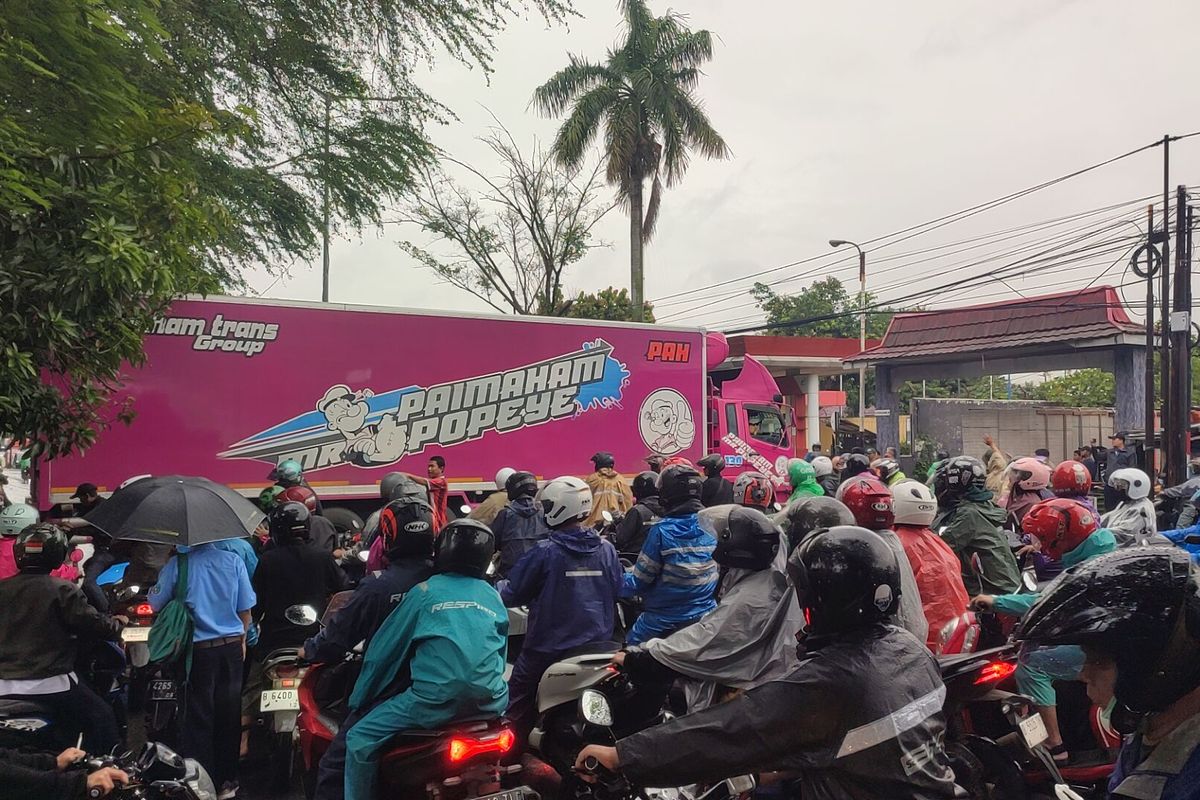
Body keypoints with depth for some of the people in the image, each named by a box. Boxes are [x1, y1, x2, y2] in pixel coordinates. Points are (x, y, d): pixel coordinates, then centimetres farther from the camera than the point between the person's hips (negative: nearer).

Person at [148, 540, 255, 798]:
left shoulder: (177, 564, -12)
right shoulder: (233, 560, -5)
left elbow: (155, 604, -2)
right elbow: (245, 609, 0)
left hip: (198, 650, -2)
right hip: (231, 647, 2)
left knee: (198, 719, 9)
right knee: (229, 716, 13)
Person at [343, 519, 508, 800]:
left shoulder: (426, 592, 3)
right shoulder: (494, 598, 14)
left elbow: (385, 649, 8)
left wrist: (357, 702, 19)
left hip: (436, 700, -5)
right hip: (490, 701, 5)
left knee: (360, 738, 10)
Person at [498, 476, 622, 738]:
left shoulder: (545, 553, -17)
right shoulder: (607, 550, -4)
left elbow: (512, 593, -8)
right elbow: (617, 590, 8)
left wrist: (493, 586, 12)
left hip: (548, 648, -4)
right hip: (597, 645, 5)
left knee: (518, 706, 10)